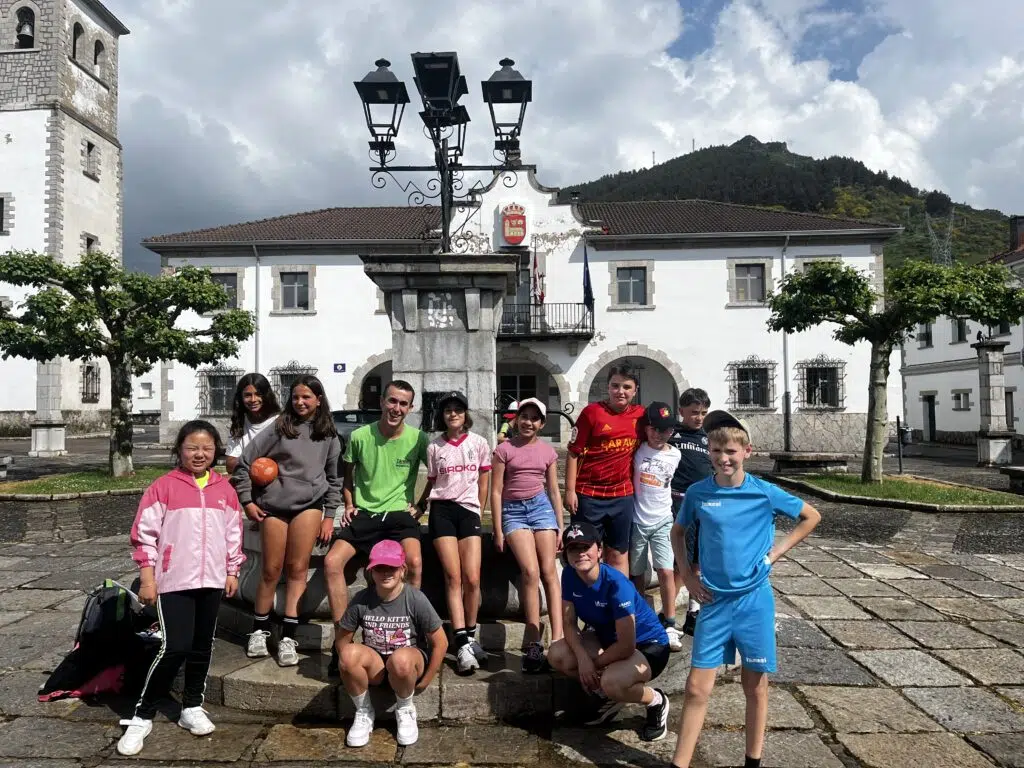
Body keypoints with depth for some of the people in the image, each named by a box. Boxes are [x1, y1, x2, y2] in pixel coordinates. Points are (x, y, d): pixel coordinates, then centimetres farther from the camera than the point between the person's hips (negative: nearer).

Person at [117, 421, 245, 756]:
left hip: (211, 580, 4)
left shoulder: (224, 489, 6)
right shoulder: (163, 486, -5)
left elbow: (234, 533, 13)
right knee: (175, 648, -10)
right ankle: (142, 716, 7)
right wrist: (147, 578, -7)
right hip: (174, 580, -4)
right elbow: (145, 533, -4)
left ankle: (192, 707, 28)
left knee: (202, 647, 13)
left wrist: (232, 571, 12)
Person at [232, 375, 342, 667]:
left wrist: (329, 515, 9)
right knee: (271, 570, 6)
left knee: (297, 569, -1)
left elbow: (334, 478, 15)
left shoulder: (329, 436, 9)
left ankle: (288, 638, 5)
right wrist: (246, 501, 1)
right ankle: (259, 631, 23)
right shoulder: (278, 429, 1)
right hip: (273, 505, -1)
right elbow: (244, 463, 2)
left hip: (309, 504, 1)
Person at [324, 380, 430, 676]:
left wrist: (421, 505, 5)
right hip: (363, 513, 2)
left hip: (399, 513, -1)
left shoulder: (418, 439, -2)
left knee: (414, 562, -29)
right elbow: (348, 475, 16)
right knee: (332, 562, -22)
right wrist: (349, 505, 5)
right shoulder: (359, 436, -1)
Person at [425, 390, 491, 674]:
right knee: (453, 577, -9)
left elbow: (484, 483, 12)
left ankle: (470, 636, 11)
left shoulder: (479, 444, 7)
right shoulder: (434, 447, 7)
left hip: (469, 511, 0)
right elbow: (431, 483, 15)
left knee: (472, 579, -9)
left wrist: (478, 512, 9)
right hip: (442, 511, 0)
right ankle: (463, 645, -11)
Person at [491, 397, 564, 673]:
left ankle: (557, 639, -5)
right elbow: (496, 491, -1)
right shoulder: (504, 450, 0)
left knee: (549, 571, -6)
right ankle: (534, 643, -6)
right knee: (531, 572, -14)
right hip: (513, 511, -2)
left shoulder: (548, 451, 9)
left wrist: (560, 527, 10)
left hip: (541, 507, 3)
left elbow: (554, 491, 13)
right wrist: (498, 530, -5)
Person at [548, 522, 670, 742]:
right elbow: (570, 623, -6)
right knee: (556, 654, -14)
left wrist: (594, 664, -17)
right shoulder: (569, 575, -12)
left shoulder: (616, 584, -31)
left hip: (648, 646, -7)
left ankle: (656, 701, -1)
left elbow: (626, 646, -30)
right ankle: (609, 697, 10)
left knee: (612, 681, -36)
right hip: (607, 639, 7)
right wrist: (583, 658, -24)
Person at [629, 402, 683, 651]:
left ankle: (669, 626, 0)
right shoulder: (637, 451, -5)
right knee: (637, 574, 10)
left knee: (666, 571, -10)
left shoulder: (675, 455, 0)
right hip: (637, 521, 0)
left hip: (662, 521, 0)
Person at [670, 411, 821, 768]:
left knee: (755, 685, 12)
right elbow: (678, 532, 13)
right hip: (714, 601, 1)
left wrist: (775, 552, -1)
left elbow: (811, 516, 7)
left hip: (755, 600, 0)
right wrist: (688, 576, 4)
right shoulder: (698, 493, -4)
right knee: (697, 687, 1)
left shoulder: (765, 492, -8)